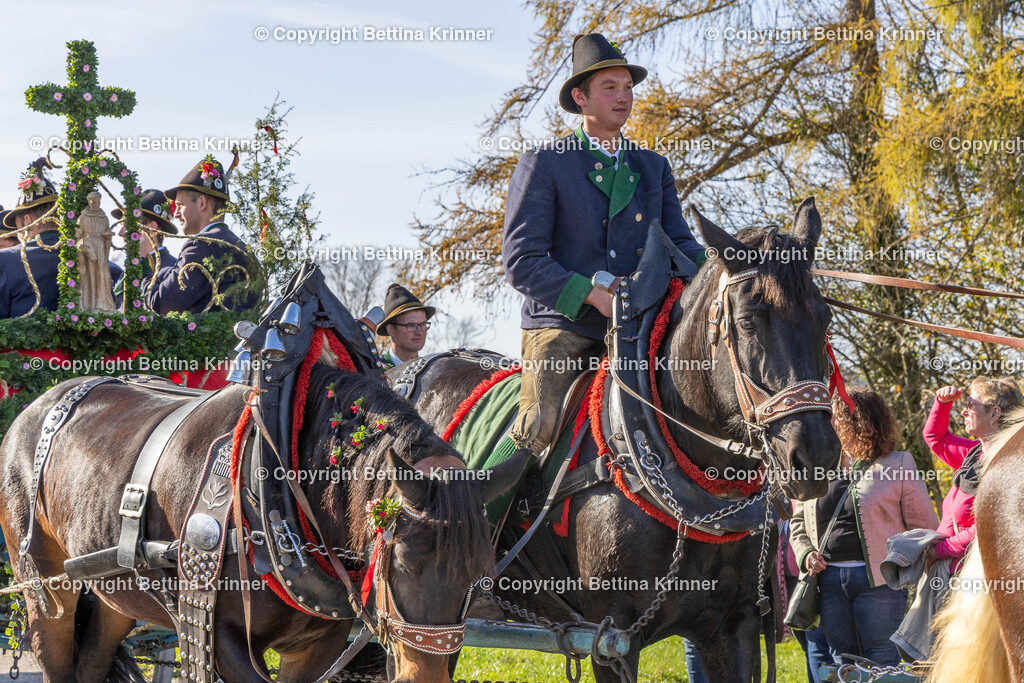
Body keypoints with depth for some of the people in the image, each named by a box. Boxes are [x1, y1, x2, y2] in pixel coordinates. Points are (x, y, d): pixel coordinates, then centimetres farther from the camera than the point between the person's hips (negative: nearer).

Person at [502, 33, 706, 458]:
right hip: (562, 326, -4)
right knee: (540, 428, -25)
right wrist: (591, 293, -16)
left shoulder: (654, 168, 21)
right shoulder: (543, 165, 5)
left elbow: (678, 243, 16)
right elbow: (521, 261, -3)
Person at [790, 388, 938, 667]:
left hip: (878, 579, -5)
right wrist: (805, 554, 2)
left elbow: (924, 525, -1)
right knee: (842, 662, 9)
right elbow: (797, 522, 20)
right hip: (829, 579, 5)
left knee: (881, 664, -3)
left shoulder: (897, 465, 0)